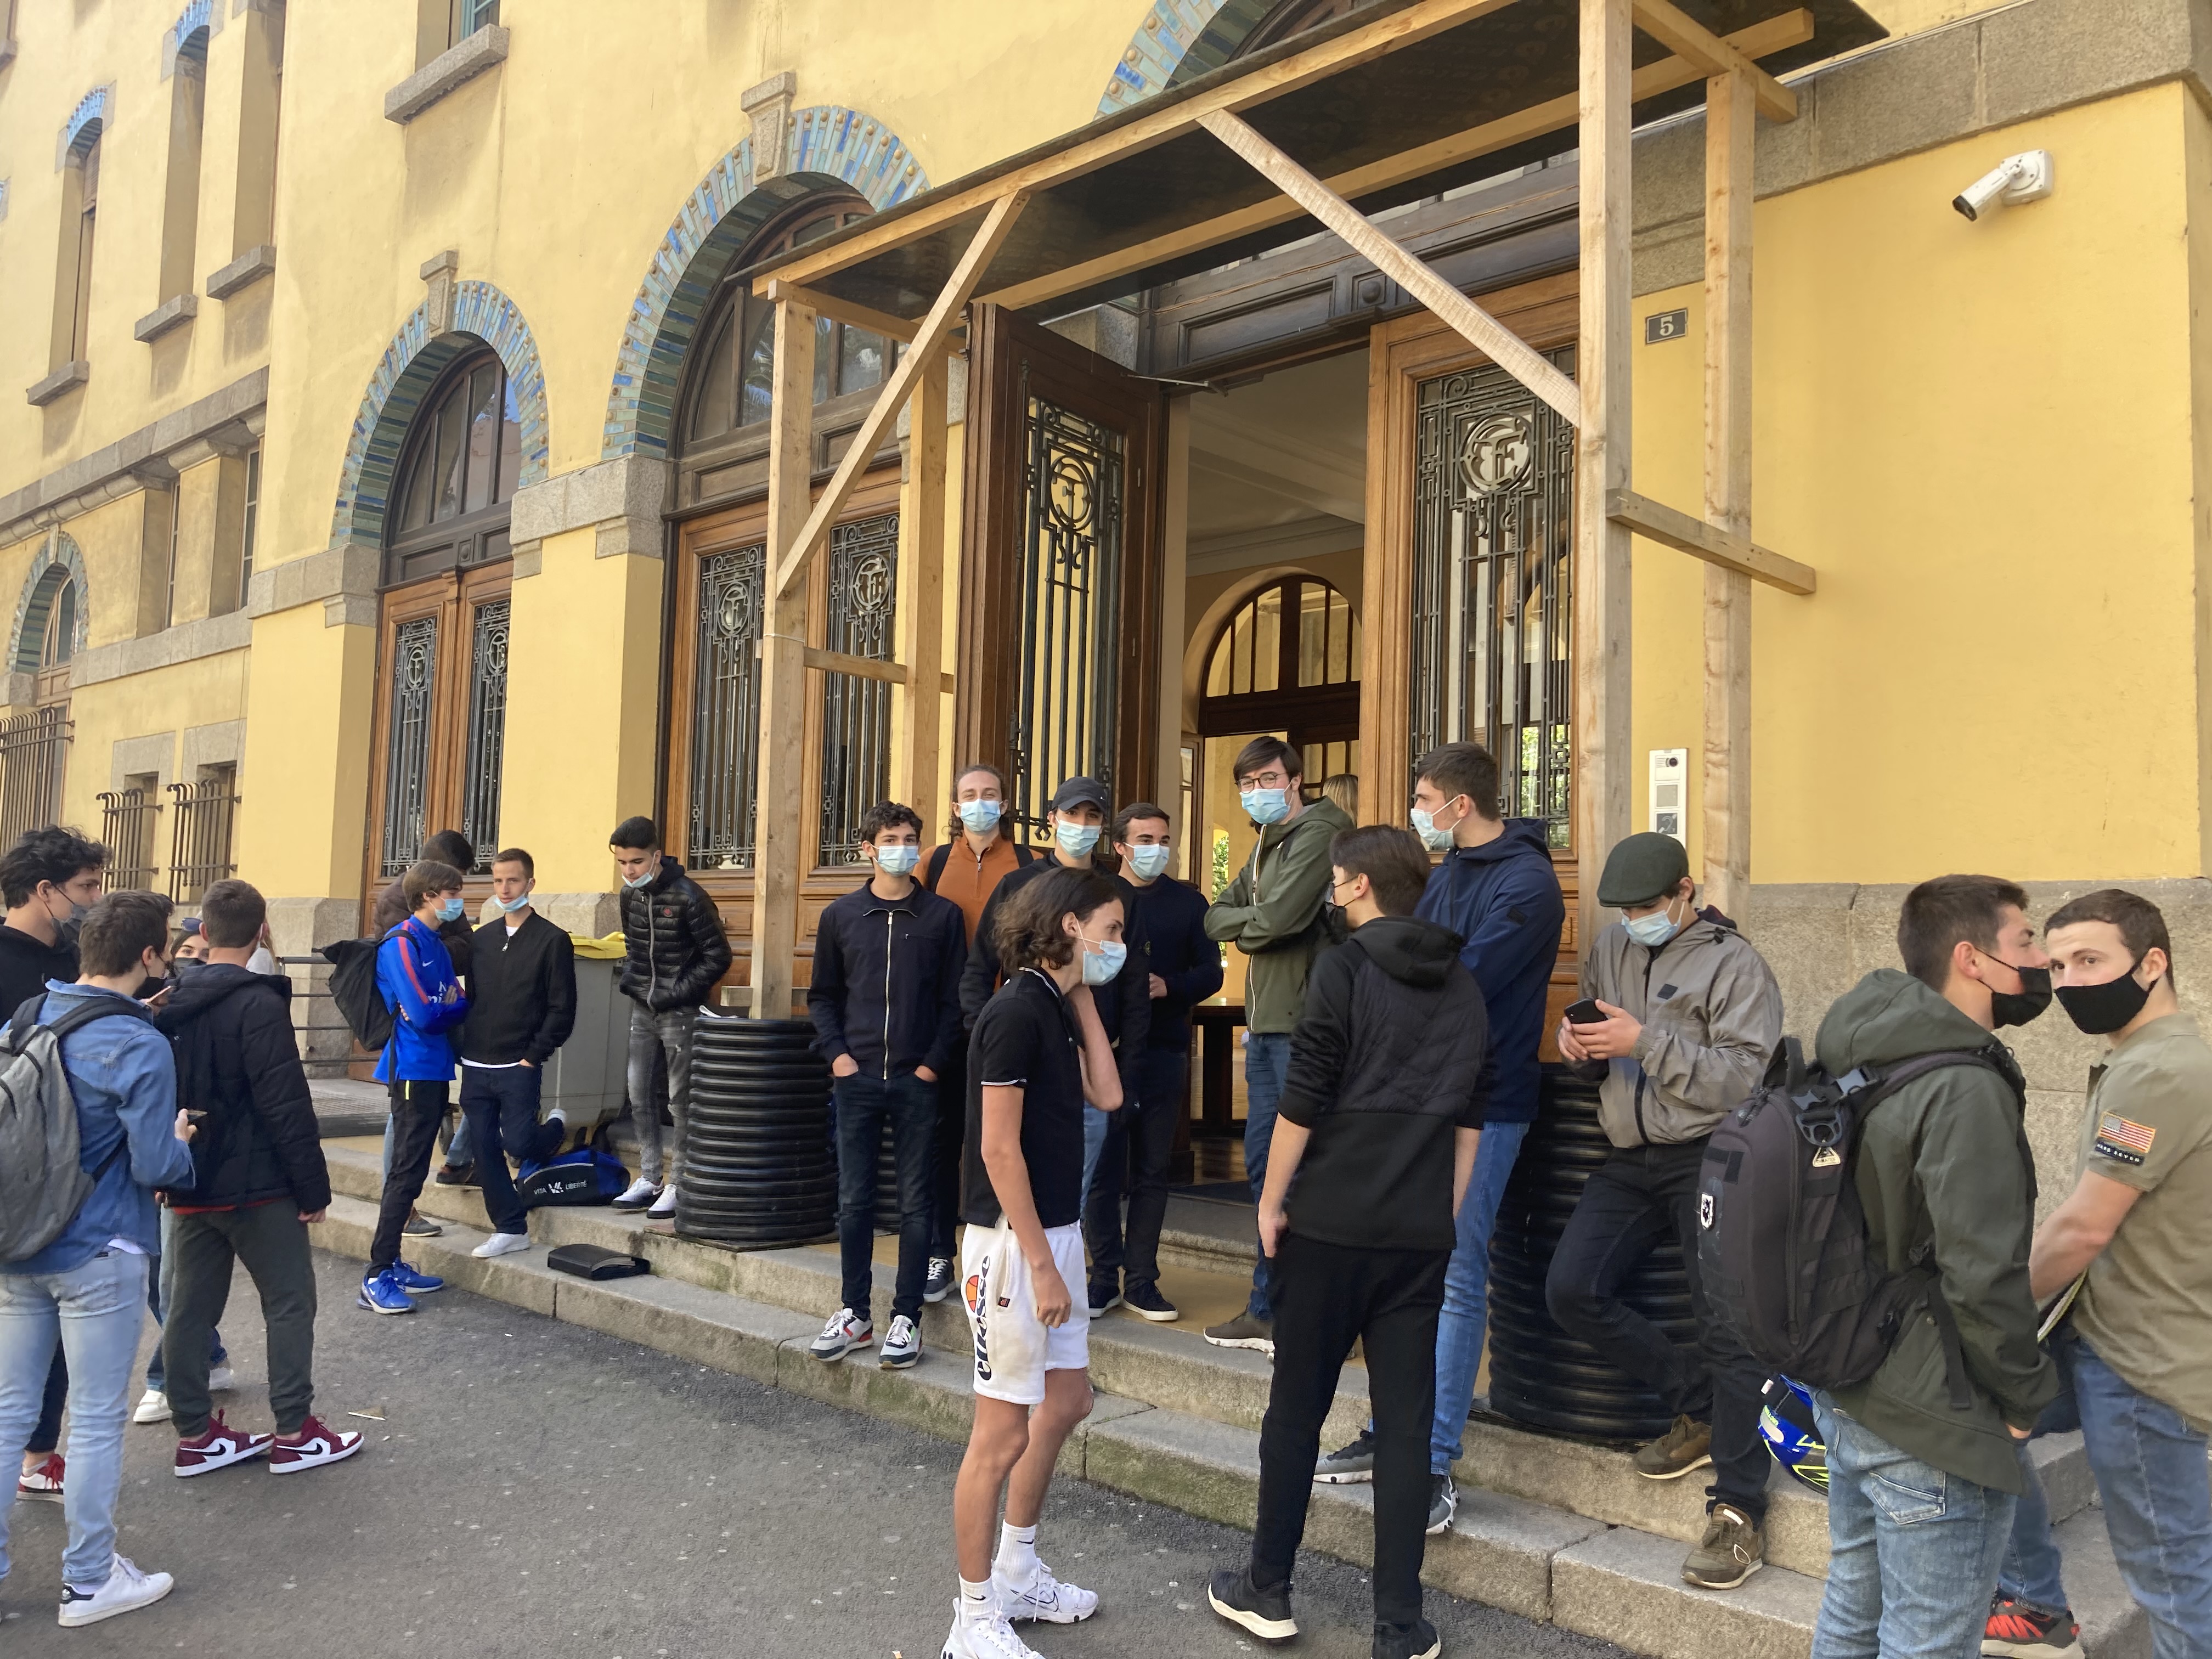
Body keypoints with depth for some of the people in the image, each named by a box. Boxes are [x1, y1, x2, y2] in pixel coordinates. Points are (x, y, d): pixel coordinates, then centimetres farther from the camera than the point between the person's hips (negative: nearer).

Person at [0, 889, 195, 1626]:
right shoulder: (139, 1047, -19)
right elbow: (155, 1166, -19)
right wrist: (182, 1141, 1)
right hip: (98, 1258, -6)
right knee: (96, 1420, 6)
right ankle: (89, 1581, 18)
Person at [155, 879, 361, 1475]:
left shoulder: (172, 1003, 6)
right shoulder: (259, 1005, -18)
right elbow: (286, 1106, -19)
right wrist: (314, 1186, -13)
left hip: (190, 1185, 7)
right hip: (256, 1185, -7)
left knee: (189, 1308, 11)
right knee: (290, 1303, 3)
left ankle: (194, 1435, 18)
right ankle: (293, 1433, 6)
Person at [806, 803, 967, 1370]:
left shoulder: (942, 915, 2)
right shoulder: (841, 915, 6)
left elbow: (955, 999, 1)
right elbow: (822, 996, 12)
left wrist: (934, 1063, -7)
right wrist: (836, 1054, -1)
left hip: (917, 1082, -1)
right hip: (856, 1078, 2)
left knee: (914, 1203, 4)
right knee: (854, 1201, 6)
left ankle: (907, 1317, 13)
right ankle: (854, 1314, 19)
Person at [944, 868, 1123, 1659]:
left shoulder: (1059, 1006, 10)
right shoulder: (1016, 1012, -18)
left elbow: (1106, 1095, 3)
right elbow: (999, 1150, -20)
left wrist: (1084, 997, 4)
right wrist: (1040, 1263, -19)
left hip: (1056, 1230, 10)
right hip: (1013, 1240, -10)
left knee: (1066, 1401, 20)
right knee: (1003, 1432, 1)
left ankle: (1017, 1574, 36)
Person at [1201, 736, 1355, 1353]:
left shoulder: (1317, 834, -10)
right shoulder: (1265, 845, 20)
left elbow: (1280, 916, -20)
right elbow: (1215, 919, 17)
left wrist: (1242, 926, -2)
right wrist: (1257, 923, -2)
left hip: (1303, 1022, -9)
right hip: (1265, 1023, 9)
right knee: (1264, 1163, 13)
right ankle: (1268, 1309, 23)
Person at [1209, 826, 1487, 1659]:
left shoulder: (1344, 967, -8)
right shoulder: (1463, 987, 9)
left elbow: (1303, 1099, -12)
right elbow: (1470, 1116, 12)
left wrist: (1272, 1199, -2)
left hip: (1332, 1222, -4)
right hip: (1423, 1234, 4)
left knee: (1295, 1409, 9)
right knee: (1406, 1423, 7)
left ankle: (1266, 1591, 21)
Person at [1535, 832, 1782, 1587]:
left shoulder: (1733, 964, -6)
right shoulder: (1611, 949, 13)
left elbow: (1744, 1079, -16)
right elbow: (1593, 1061, 20)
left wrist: (1645, 1041, -23)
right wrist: (1577, 1043, -5)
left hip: (1707, 1160, -6)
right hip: (1629, 1160, 6)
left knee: (1726, 1324, -8)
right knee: (1570, 1290, -7)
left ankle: (1738, 1512, 1)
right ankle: (1700, 1407, 12)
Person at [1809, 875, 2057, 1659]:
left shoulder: (1865, 1064, 5)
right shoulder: (1968, 1091, -22)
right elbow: (1982, 1278, -25)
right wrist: (2025, 1394, -8)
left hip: (1847, 1396, 9)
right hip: (1931, 1425, -9)